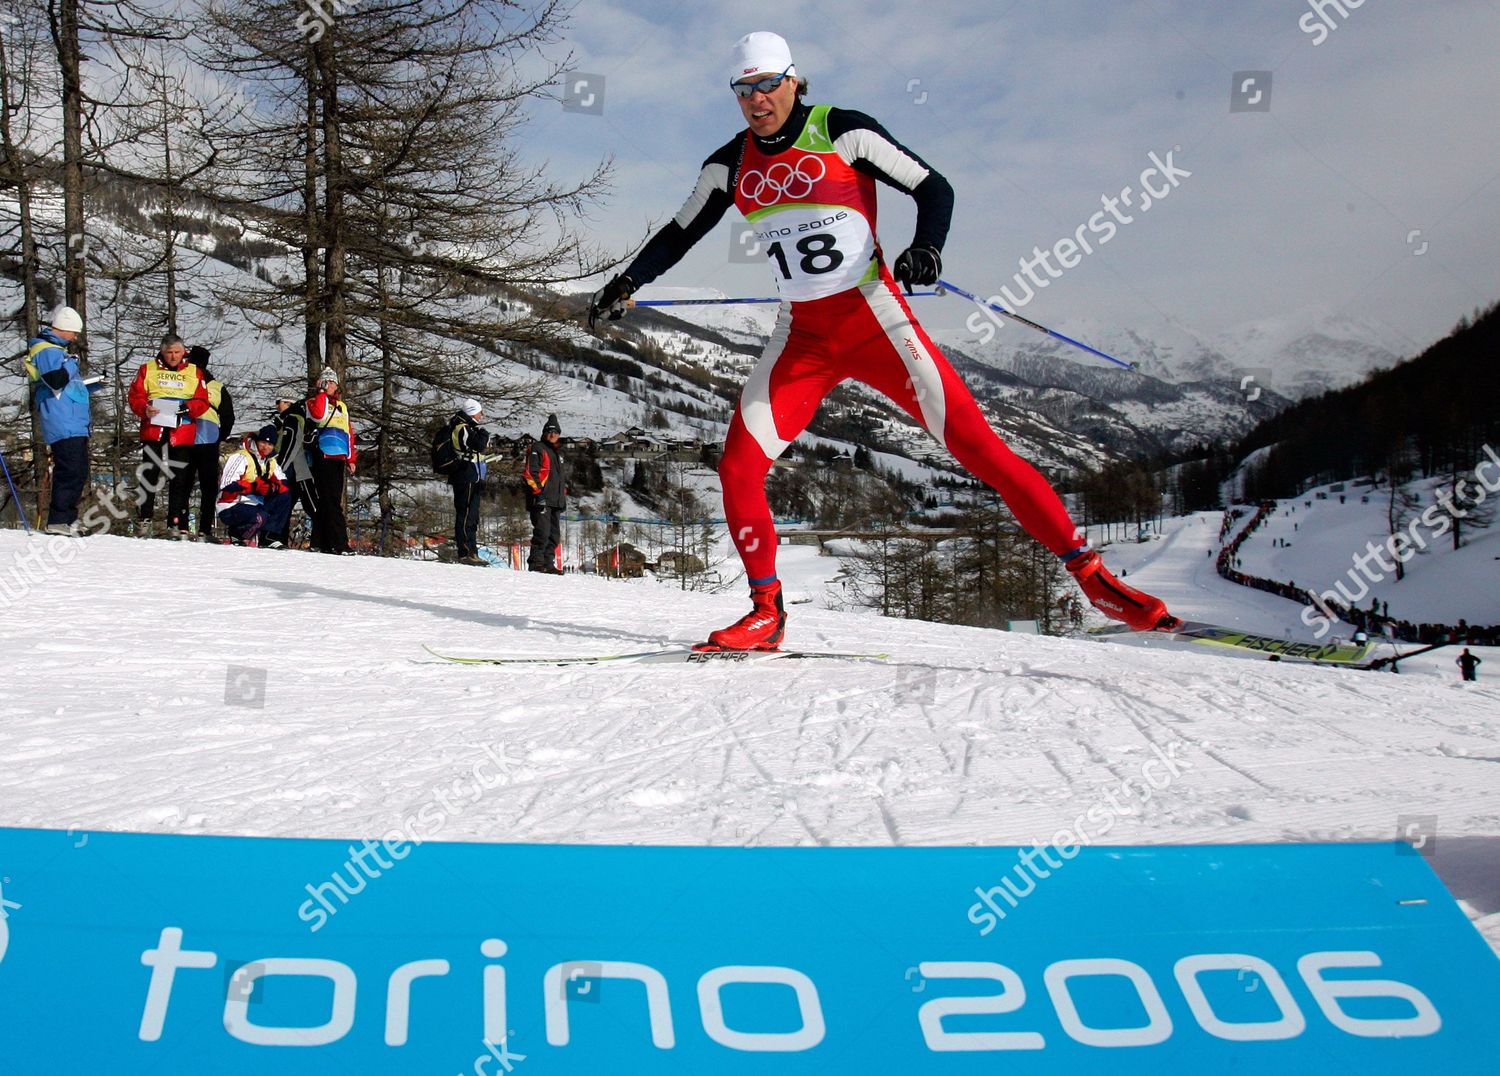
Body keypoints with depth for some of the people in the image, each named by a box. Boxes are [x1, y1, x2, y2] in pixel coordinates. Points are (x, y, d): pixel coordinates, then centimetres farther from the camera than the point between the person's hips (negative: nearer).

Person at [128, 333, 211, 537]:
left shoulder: (194, 372, 11)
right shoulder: (147, 369, 10)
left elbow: (202, 402, 5)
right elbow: (135, 396, 5)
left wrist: (188, 408, -14)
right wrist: (145, 409, -14)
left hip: (182, 434, 0)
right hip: (153, 430, 0)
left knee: (180, 479, 0)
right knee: (149, 474, 0)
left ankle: (176, 524, 3)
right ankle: (146, 519, 8)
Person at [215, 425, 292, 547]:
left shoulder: (271, 462, 11)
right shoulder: (241, 457, -14)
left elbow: (285, 486, 4)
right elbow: (227, 485, -23)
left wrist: (273, 487, -19)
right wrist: (254, 486, -28)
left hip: (254, 505, 8)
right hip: (230, 508, -8)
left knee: (285, 497, -6)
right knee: (261, 517, -33)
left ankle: (270, 537, -10)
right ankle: (237, 533, -5)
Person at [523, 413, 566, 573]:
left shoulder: (559, 452, 24)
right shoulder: (537, 449, -1)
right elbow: (530, 472, -10)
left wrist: (563, 495, 22)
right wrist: (538, 492, -17)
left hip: (556, 501, 8)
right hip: (541, 500, -8)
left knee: (554, 535, 7)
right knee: (542, 532, -13)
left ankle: (548, 563, 12)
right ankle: (536, 563, -9)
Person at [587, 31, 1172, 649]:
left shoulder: (844, 133, -7)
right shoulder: (730, 166, 6)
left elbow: (934, 189, -5)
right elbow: (679, 234, 18)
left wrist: (926, 248, -24)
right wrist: (626, 285, 4)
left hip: (876, 322, -4)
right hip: (802, 337, 4)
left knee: (976, 444, -11)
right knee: (738, 466, -9)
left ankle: (1088, 571, -4)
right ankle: (766, 615, 6)